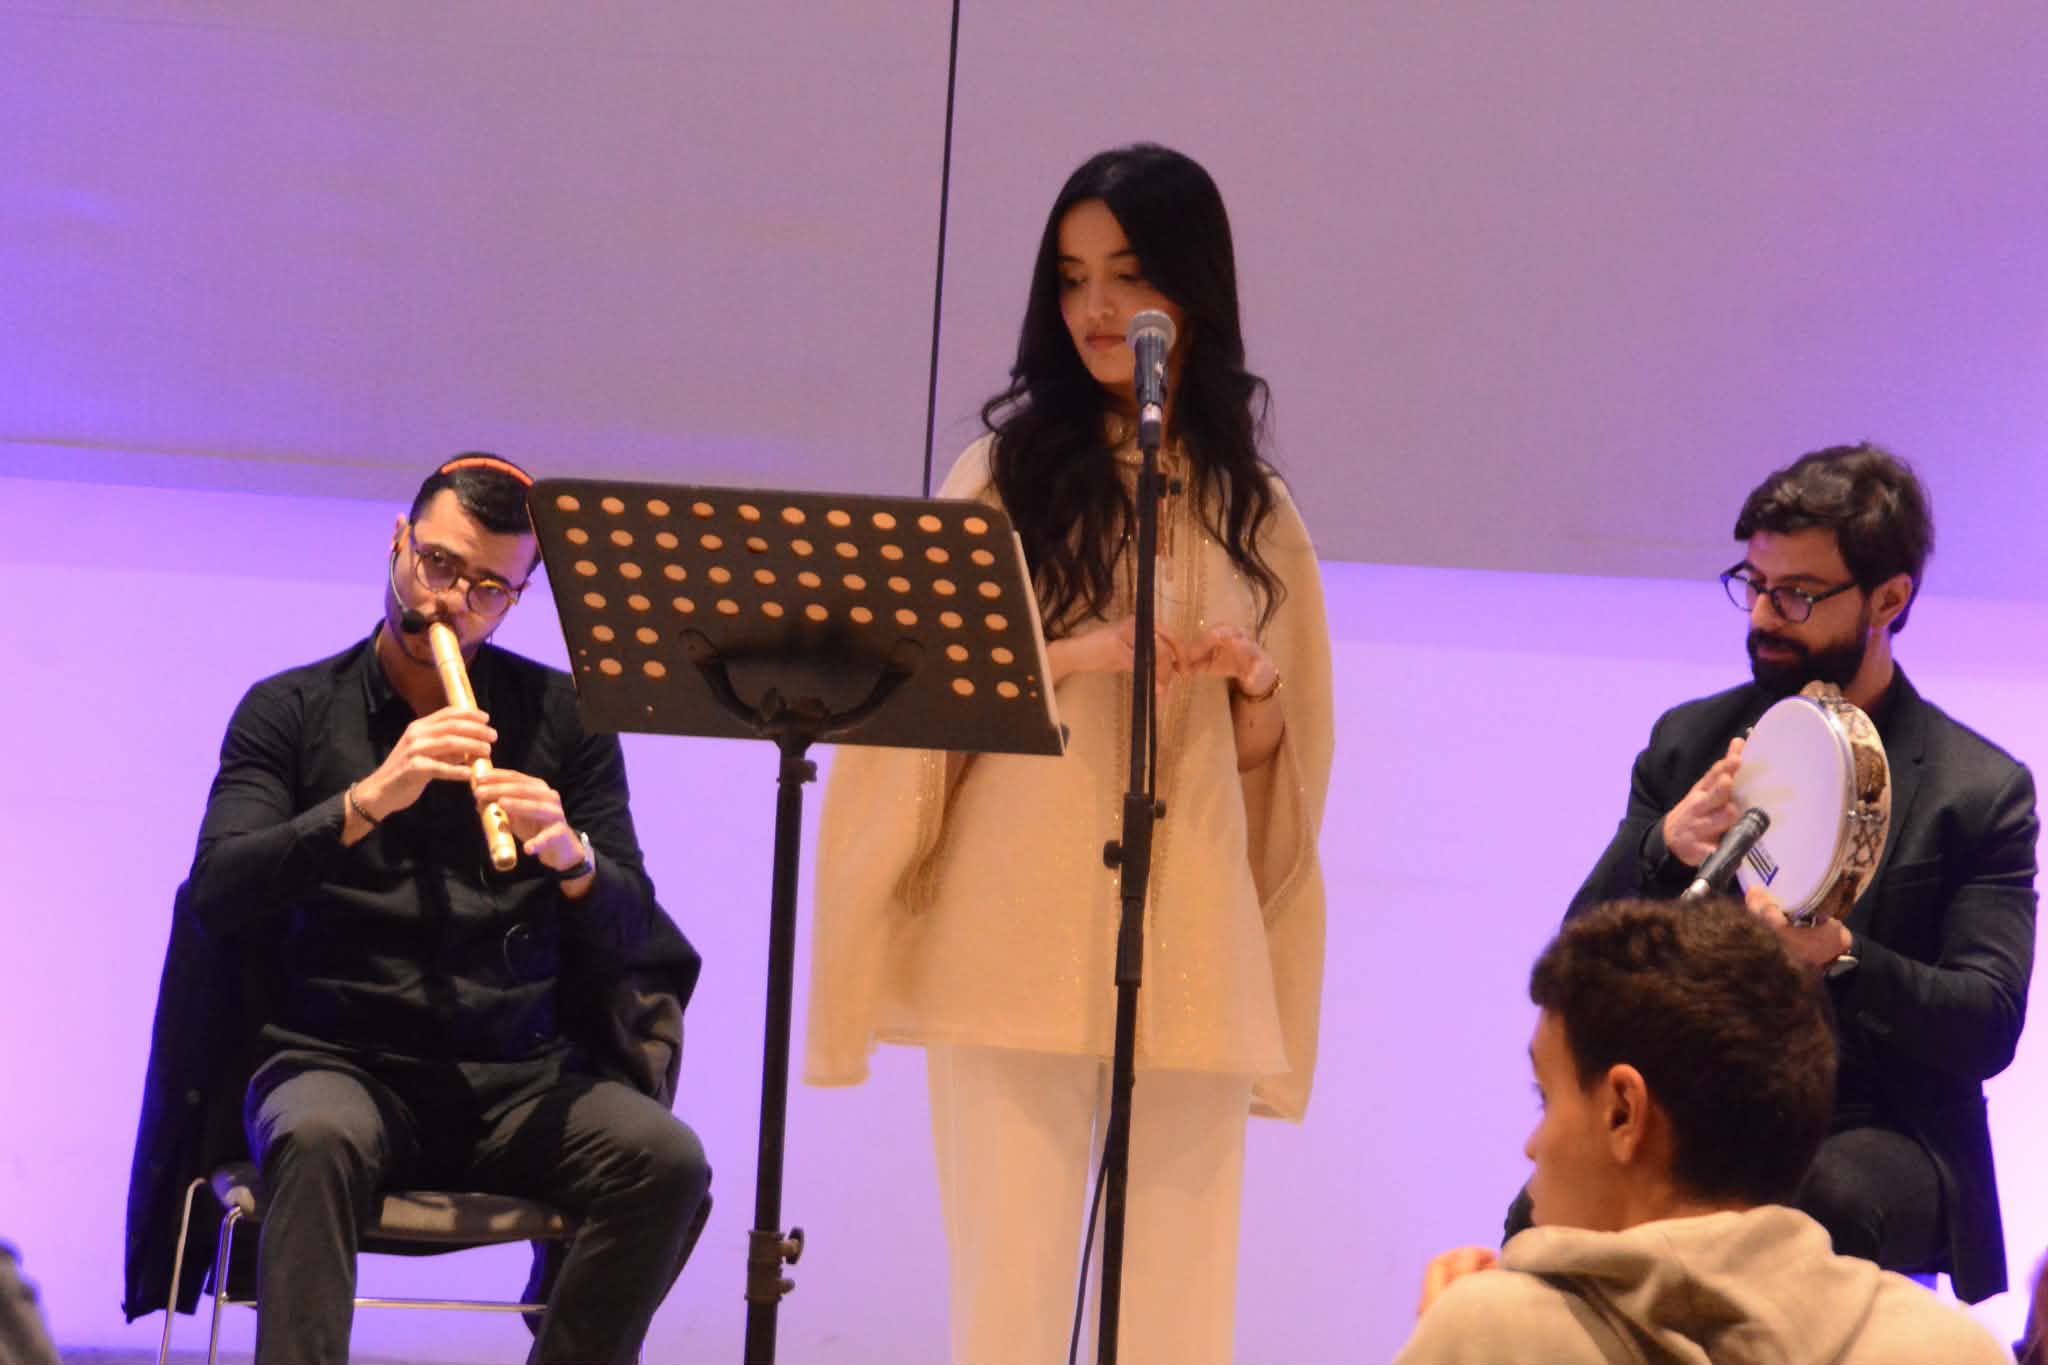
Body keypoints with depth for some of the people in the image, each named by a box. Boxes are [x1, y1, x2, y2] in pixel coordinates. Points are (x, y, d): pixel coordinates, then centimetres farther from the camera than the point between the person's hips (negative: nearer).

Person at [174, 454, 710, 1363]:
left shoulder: (563, 716, 11)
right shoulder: (290, 710, 7)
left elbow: (629, 932, 5)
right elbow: (217, 898, -7)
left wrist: (571, 856, -18)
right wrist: (366, 802, -20)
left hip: (521, 1081, 2)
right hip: (339, 1062, -2)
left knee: (667, 1160, -27)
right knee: (319, 1138, -37)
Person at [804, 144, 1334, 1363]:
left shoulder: (1250, 508, 13)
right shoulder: (1008, 473, 6)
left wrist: (1253, 684, -4)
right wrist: (1073, 654, -16)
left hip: (1190, 945, 2)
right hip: (1017, 939, -2)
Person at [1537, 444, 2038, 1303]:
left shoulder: (1982, 791, 2)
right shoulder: (1688, 742, 13)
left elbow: (1989, 1026, -5)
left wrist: (1840, 960, -24)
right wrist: (1666, 852, -11)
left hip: (1876, 1139, -2)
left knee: (1827, 1199, -37)